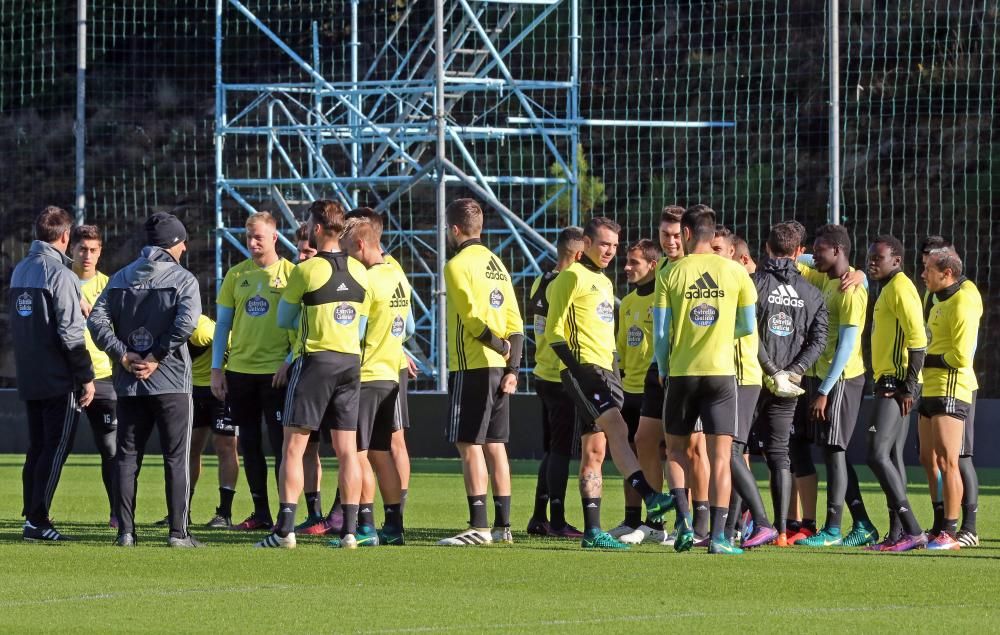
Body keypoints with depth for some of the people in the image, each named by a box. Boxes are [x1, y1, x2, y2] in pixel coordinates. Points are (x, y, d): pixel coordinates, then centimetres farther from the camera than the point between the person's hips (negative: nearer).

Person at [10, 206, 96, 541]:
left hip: (29, 376, 8)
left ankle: (32, 515, 13)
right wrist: (86, 377, -13)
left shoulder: (19, 272, 11)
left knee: (36, 447, 14)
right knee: (56, 448, -4)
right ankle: (37, 520, -8)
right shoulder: (60, 274, -14)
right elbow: (70, 332, -18)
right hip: (59, 380, -8)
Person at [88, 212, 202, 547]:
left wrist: (124, 356, -3)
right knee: (176, 458, 2)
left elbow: (96, 320, 0)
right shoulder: (182, 279, -4)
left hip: (129, 382, 4)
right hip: (171, 381, -4)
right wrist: (157, 357, -12)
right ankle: (178, 531, -1)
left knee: (127, 457, 8)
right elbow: (186, 322, -19)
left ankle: (126, 531, 5)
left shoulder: (121, 278, 9)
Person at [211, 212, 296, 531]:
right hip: (240, 370, 4)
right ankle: (261, 513, 15)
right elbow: (223, 323, 12)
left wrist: (290, 361, -13)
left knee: (281, 443, -5)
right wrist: (217, 368, 5)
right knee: (249, 444, 7)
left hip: (276, 371, -4)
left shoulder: (290, 274, -2)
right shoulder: (236, 274, 9)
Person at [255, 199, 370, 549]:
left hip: (316, 360, -5)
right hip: (351, 362, 5)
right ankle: (349, 530, 4)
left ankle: (285, 528, -8)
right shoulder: (359, 271, 7)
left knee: (293, 447, -2)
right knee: (347, 450, 6)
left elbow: (283, 319, 3)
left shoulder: (306, 270, -9)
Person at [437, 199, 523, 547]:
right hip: (498, 368, 8)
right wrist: (512, 367, 8)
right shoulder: (495, 263, 15)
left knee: (469, 445, -6)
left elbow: (472, 316, -18)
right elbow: (514, 321, 11)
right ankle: (503, 527, 12)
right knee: (494, 445, 11)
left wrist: (499, 345, -4)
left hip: (472, 367, -8)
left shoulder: (458, 265, -9)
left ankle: (479, 526, -10)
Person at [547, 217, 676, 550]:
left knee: (594, 451, 7)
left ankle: (592, 531, 6)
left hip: (604, 372, 10)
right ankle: (650, 498, -42)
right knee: (616, 428, -27)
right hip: (583, 368, -10)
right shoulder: (572, 278, -3)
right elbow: (553, 330, -9)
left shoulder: (604, 283, 24)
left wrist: (616, 376, 23)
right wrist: (575, 365, -18)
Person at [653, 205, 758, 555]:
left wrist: (662, 369, 13)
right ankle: (717, 535, -8)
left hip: (681, 372, 0)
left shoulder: (671, 273, -2)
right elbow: (748, 326, 6)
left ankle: (684, 522, 2)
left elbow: (660, 332, -3)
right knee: (720, 457, -1)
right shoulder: (735, 271, 0)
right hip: (721, 371, 0)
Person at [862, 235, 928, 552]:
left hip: (896, 385, -11)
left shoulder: (900, 288, -12)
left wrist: (908, 386, -20)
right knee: (892, 457, 10)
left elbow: (917, 339, -20)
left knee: (878, 456, -15)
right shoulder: (888, 289, 19)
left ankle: (912, 531, -17)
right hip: (889, 385, 11)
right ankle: (897, 533, 11)